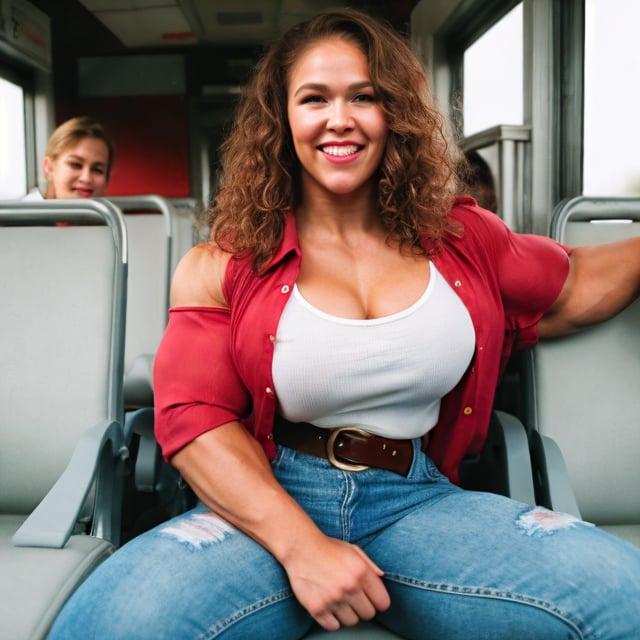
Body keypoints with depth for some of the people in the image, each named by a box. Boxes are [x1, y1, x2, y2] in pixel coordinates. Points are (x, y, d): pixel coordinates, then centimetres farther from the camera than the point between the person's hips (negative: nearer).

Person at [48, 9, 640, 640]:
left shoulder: (459, 238, 8)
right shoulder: (226, 266, -1)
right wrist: (300, 545, -17)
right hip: (267, 503, -2)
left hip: (417, 499, 3)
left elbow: (569, 290, 23)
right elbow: (194, 417, -7)